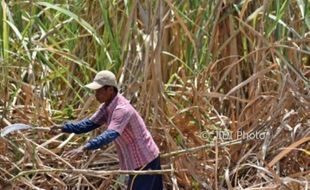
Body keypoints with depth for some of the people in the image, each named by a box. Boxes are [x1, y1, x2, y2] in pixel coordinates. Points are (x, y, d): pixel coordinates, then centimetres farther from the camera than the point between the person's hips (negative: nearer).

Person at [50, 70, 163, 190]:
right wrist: (64, 128, -8)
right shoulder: (107, 106, 3)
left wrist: (84, 148, -50)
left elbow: (110, 135, -41)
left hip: (143, 160, -10)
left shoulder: (122, 109, -28)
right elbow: (90, 123, 4)